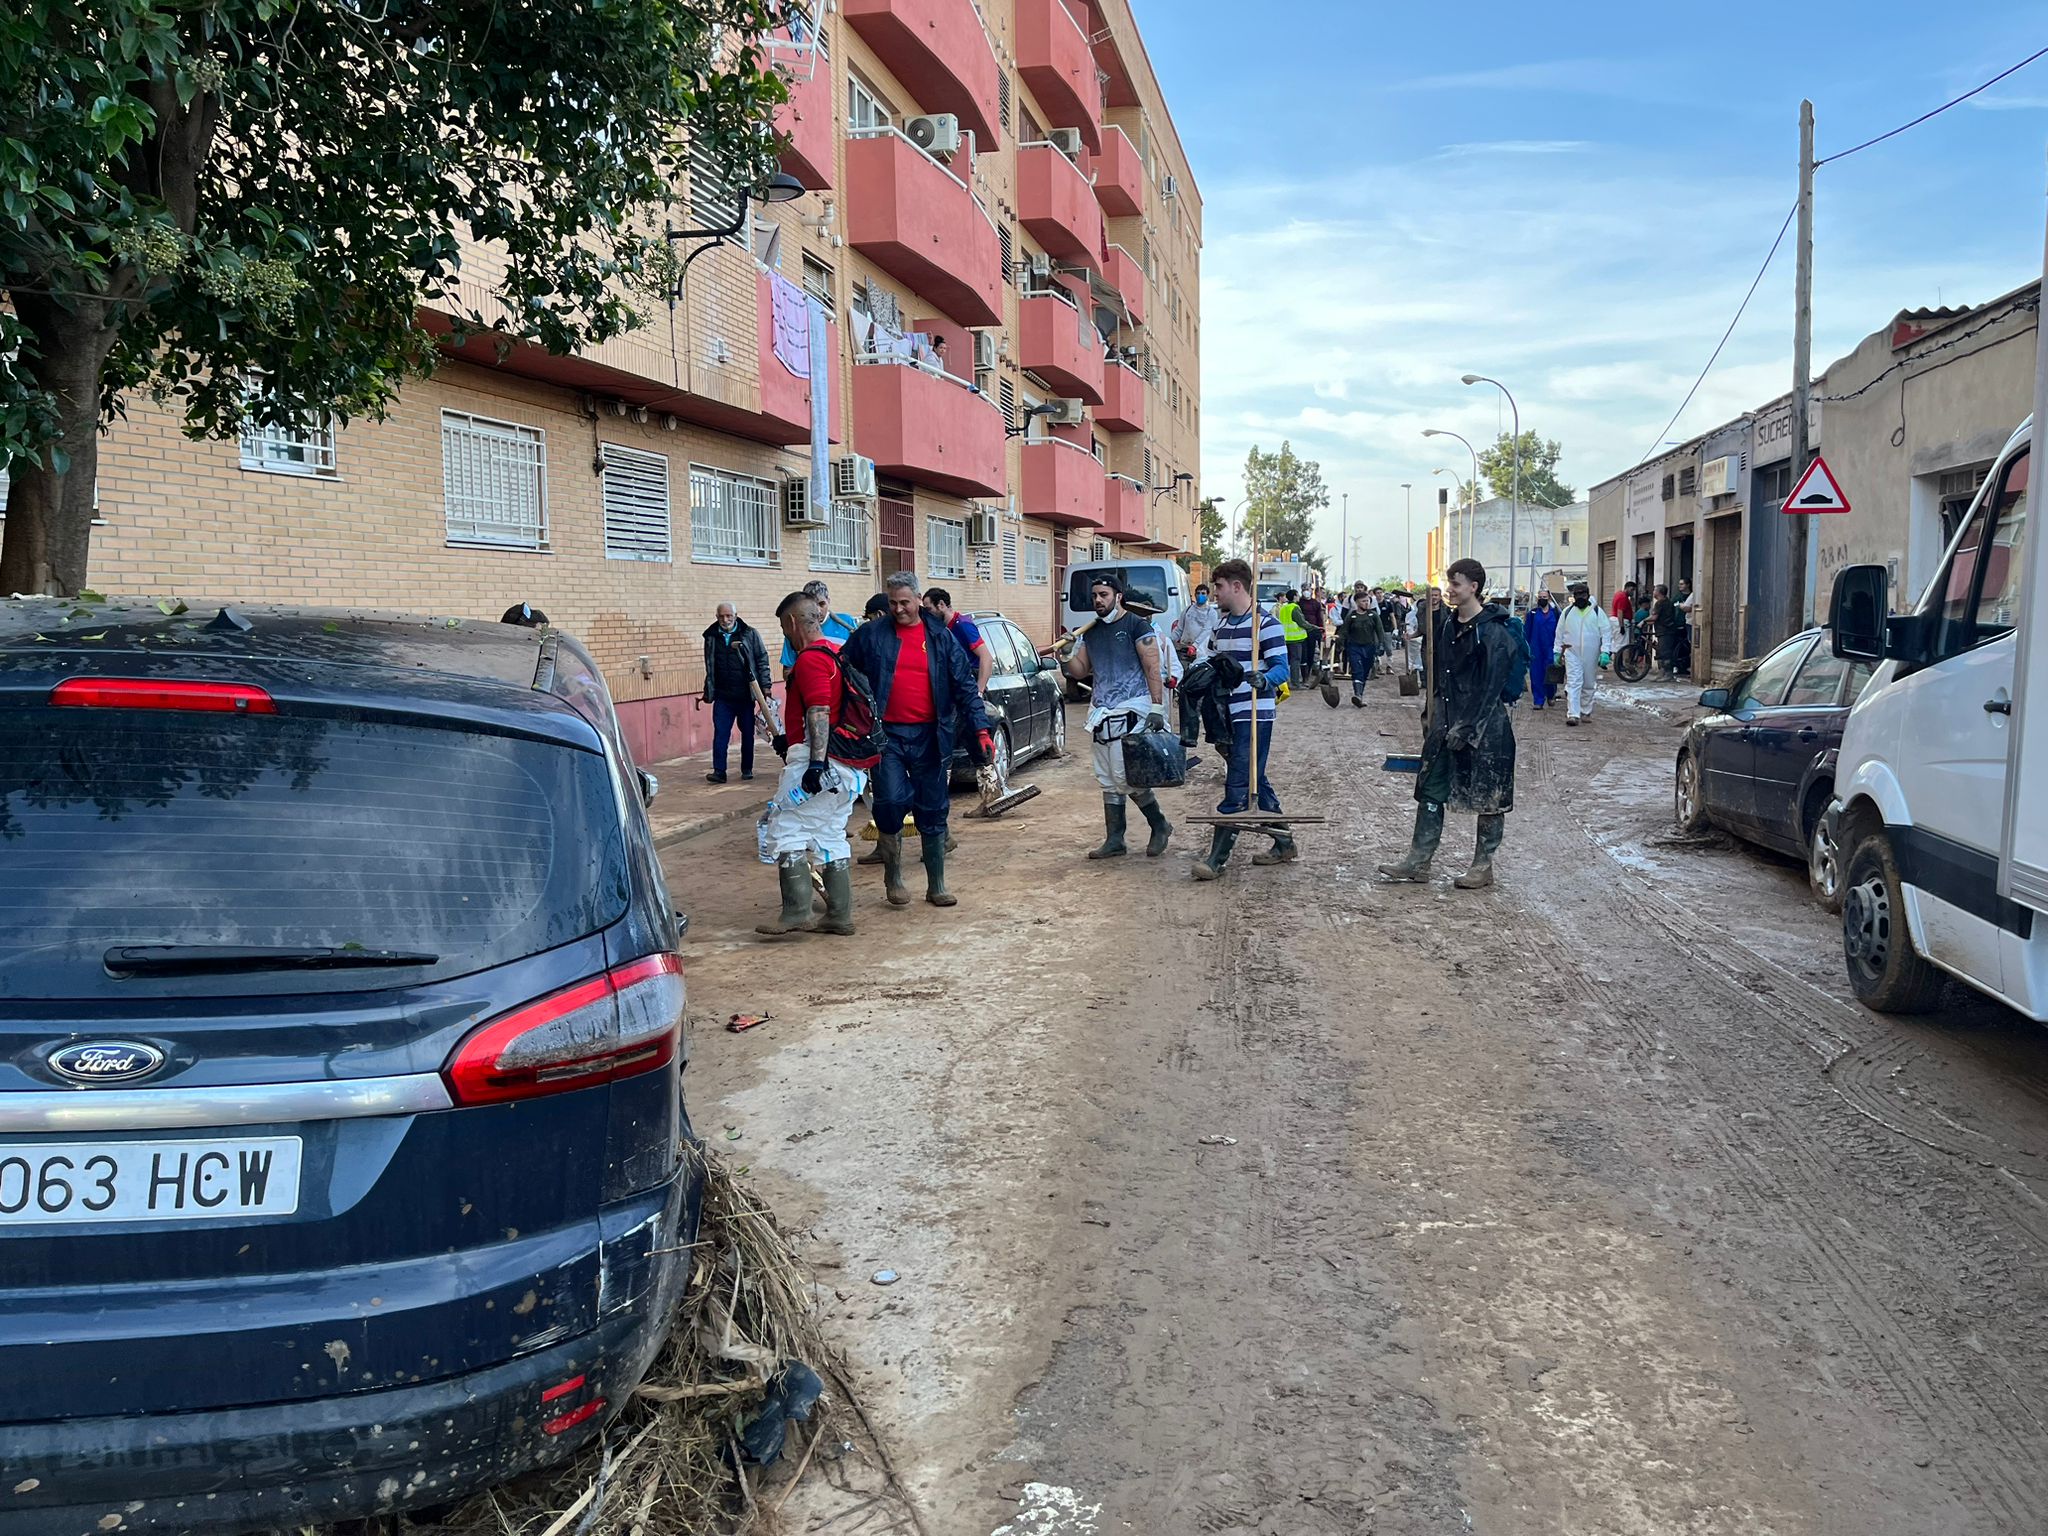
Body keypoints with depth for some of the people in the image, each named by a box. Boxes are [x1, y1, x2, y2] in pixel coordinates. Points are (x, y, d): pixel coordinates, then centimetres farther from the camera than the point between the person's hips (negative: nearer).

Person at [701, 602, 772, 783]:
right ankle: (719, 771, -3)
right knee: (720, 734, -5)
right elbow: (709, 667, 14)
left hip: (746, 694, -1)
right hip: (722, 696, 1)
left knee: (747, 734, 7)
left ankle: (747, 769, 19)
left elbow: (762, 660, 1)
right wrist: (708, 692, 14)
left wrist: (765, 685, -4)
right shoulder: (711, 637, 6)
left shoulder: (750, 634, -1)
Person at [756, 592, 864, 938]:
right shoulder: (837, 652, 19)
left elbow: (820, 712, -23)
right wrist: (791, 741, 34)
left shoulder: (810, 659, -12)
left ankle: (796, 911, -7)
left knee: (785, 831, -5)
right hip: (847, 766, 10)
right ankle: (839, 915, 16)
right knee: (830, 836, 14)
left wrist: (816, 761, -29)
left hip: (820, 762, -10)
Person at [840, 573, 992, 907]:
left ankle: (937, 886, 19)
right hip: (887, 735, -1)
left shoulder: (940, 637, 4)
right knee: (891, 801, -15)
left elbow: (965, 686, 3)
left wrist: (980, 729, -6)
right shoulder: (871, 635, 3)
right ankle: (893, 876, 9)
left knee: (933, 813, 7)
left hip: (930, 737, 1)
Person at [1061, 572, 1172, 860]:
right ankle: (1114, 841, 14)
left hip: (1131, 711, -7)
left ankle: (1160, 825, 7)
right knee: (1109, 781, 8)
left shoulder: (1137, 625, -4)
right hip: (1102, 712, 7)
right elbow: (1081, 670, 18)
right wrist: (1066, 658, -4)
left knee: (1127, 776, -13)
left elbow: (1153, 668, -8)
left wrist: (1157, 707, -16)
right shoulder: (1091, 631, 15)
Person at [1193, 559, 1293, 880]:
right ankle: (1284, 843, 27)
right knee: (1256, 782, 15)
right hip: (1229, 715, 9)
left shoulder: (1266, 624, -11)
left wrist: (1262, 679, -35)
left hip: (1254, 716, -9)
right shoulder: (1222, 624, 14)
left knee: (1238, 787, -8)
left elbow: (1282, 669, -17)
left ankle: (1216, 858, -9)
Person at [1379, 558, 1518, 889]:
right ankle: (1419, 862, 15)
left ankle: (1483, 867, 15)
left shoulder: (1493, 632, -15)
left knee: (1490, 799, 5)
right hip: (1446, 722, 8)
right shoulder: (1446, 621, 6)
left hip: (1484, 726, -8)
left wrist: (1466, 728, -18)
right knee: (1431, 790, 8)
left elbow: (1491, 688, -17)